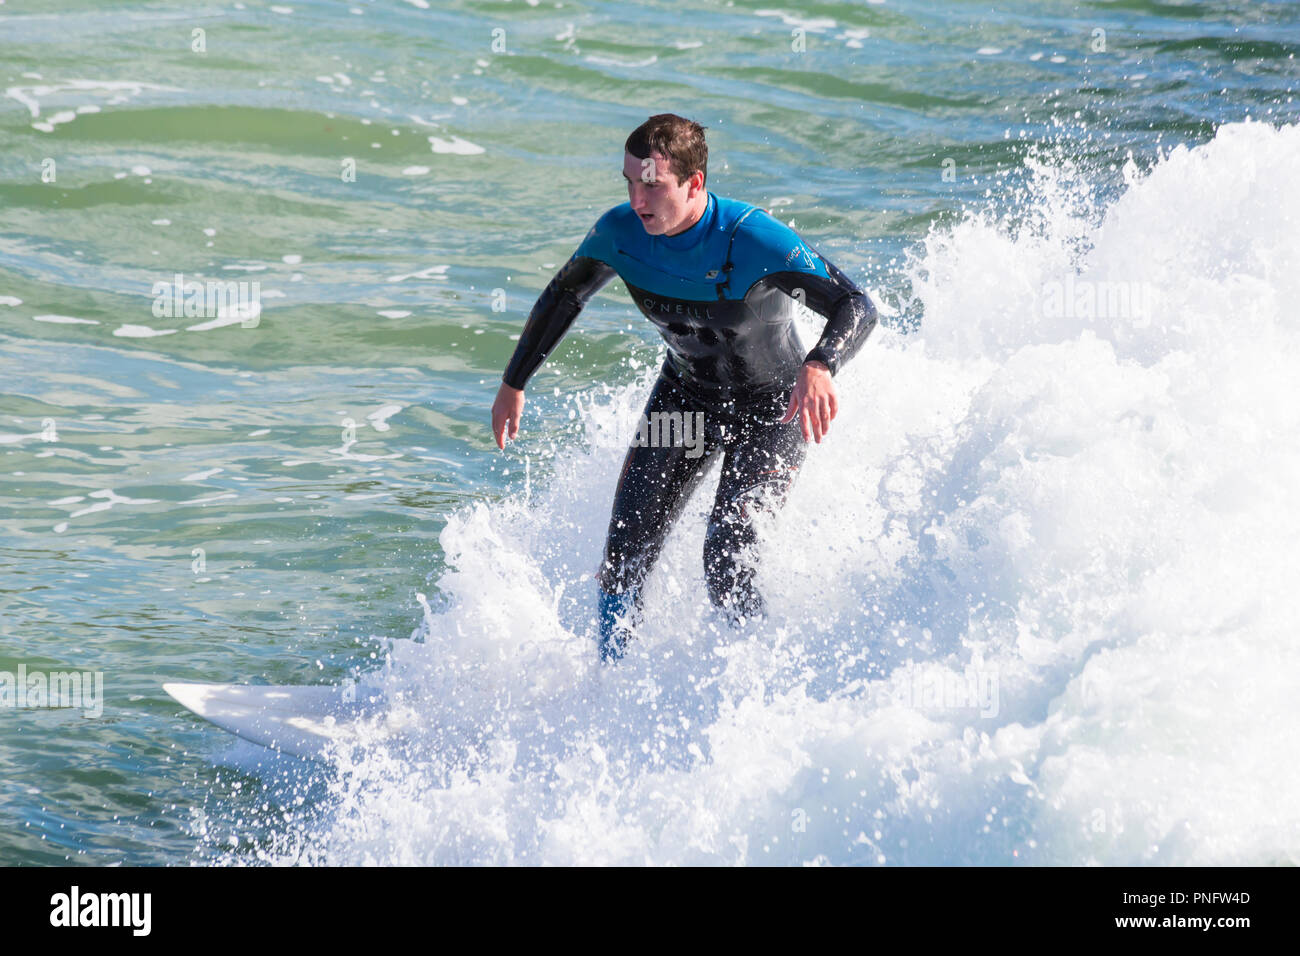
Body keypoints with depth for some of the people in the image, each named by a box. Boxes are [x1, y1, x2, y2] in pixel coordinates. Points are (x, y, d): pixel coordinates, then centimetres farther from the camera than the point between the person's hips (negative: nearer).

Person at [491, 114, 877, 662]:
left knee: (726, 564, -19)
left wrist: (819, 367, -55)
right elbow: (563, 297, 4)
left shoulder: (753, 239, -32)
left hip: (772, 409, -5)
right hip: (685, 395, 5)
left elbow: (857, 307, -34)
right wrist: (514, 383, 8)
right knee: (626, 550, -3)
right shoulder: (620, 232, -16)